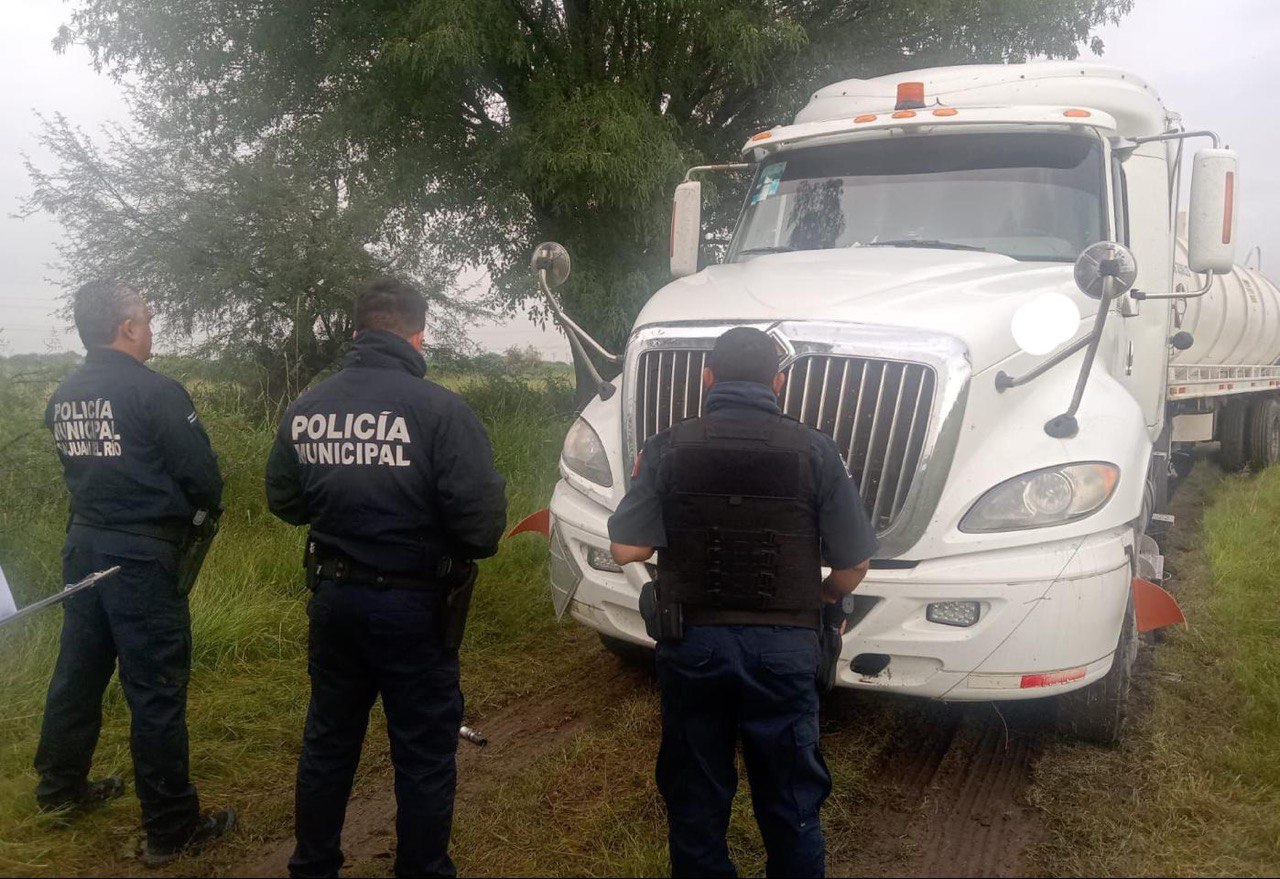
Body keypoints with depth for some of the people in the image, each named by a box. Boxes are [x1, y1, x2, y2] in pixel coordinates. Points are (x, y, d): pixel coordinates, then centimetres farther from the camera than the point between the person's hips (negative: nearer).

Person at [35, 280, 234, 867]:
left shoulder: (62, 398, 6)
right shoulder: (155, 392, -16)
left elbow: (83, 465, 13)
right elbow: (203, 475, -15)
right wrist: (207, 509, 5)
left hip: (82, 547, 8)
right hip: (142, 554, -7)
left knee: (78, 670, 21)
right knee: (156, 690, 0)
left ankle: (61, 786, 39)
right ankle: (171, 830, 10)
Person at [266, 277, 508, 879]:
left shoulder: (305, 408, -1)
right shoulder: (438, 408, -18)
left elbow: (284, 501, 8)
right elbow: (480, 513, -22)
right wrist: (474, 547, -1)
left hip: (333, 597, 6)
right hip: (413, 605, -5)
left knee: (328, 742, 22)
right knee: (424, 755, 11)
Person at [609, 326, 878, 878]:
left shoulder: (670, 448, -5)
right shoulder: (813, 451, -3)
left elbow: (627, 549, -8)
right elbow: (852, 567, -1)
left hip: (692, 644, 1)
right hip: (784, 646, 0)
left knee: (694, 801, 17)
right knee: (791, 806, 15)